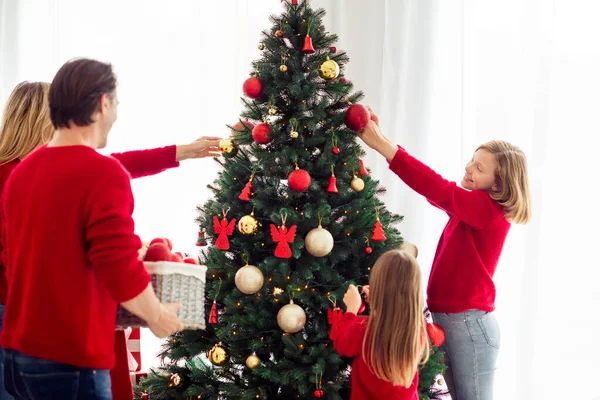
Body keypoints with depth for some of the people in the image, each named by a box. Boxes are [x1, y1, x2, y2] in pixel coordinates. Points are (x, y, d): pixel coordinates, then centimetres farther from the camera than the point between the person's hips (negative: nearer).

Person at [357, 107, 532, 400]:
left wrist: (380, 144, -29)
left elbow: (438, 190, -26)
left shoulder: (490, 209, -16)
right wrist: (380, 138, -5)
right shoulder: (470, 206, 10)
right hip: (447, 319, 9)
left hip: (469, 324, -9)